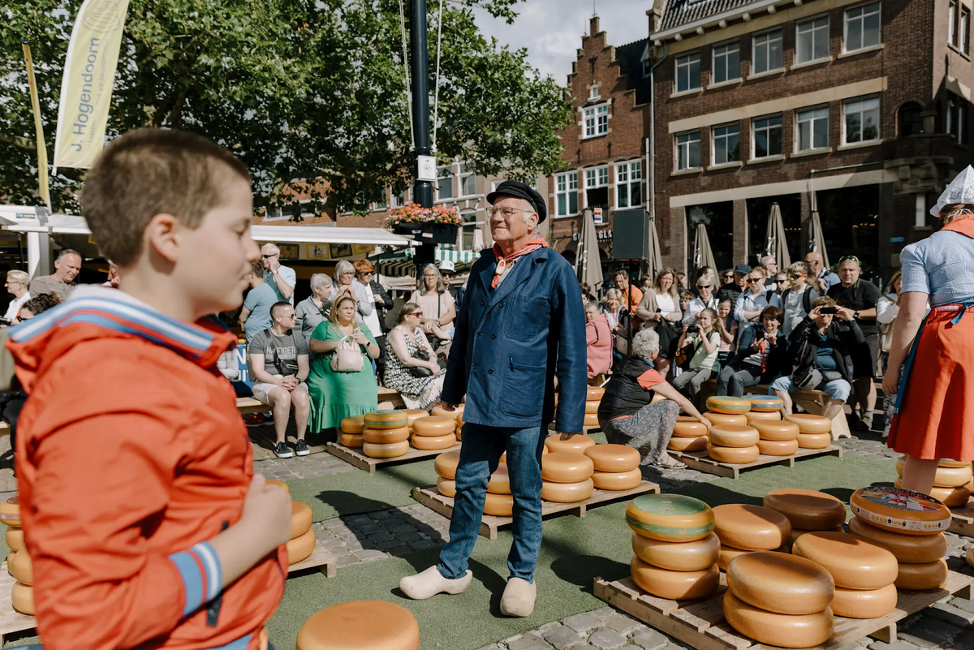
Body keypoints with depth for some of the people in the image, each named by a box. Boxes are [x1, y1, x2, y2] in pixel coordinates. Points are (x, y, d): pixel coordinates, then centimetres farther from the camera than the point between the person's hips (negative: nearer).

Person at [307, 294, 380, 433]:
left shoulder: (362, 328, 21)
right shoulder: (325, 326, 14)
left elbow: (375, 354, 18)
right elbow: (313, 345, -3)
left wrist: (366, 342, -1)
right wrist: (337, 344, -11)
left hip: (360, 374, 2)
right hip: (330, 374, -2)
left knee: (364, 391, -29)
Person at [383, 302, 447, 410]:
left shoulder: (418, 330, 15)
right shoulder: (397, 333, -10)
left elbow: (431, 353, 10)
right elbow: (406, 360, -20)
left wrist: (433, 363, -14)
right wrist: (430, 365, -21)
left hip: (416, 374, 8)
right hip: (399, 378, -8)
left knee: (447, 375, -14)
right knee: (432, 384, -30)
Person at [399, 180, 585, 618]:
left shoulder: (554, 269, -7)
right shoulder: (483, 266, 10)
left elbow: (571, 346, -9)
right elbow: (465, 329, 17)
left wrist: (570, 413, -11)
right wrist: (453, 387, 16)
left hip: (526, 402, -5)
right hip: (480, 399, 5)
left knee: (526, 492, 10)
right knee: (469, 484, 13)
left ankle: (522, 575, 28)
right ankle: (452, 569, 29)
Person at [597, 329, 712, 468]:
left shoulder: (629, 364, 13)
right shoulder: (647, 373, -13)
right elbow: (680, 400, -5)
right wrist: (701, 418, 11)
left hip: (605, 423, 9)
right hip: (622, 426, -9)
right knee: (670, 406, -4)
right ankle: (661, 455, 4)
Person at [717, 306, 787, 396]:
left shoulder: (781, 340, 10)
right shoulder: (752, 329, 13)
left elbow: (778, 364, -1)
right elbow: (741, 351, 0)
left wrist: (774, 345, -15)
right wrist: (753, 349, -22)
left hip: (758, 369, -2)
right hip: (740, 363, 2)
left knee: (736, 378, -34)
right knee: (722, 378, -30)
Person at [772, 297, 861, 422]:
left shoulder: (840, 328, 14)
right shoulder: (808, 329, 14)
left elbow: (859, 342, 1)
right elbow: (793, 339, -6)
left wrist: (851, 320, -9)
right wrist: (808, 319, -15)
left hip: (834, 376, -1)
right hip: (808, 374, 2)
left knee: (841, 389, -36)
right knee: (778, 383, -18)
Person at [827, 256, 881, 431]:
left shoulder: (867, 288, -2)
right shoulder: (833, 290, 18)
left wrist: (854, 313, -18)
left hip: (865, 337, -6)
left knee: (864, 377, -13)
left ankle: (867, 416, -14)